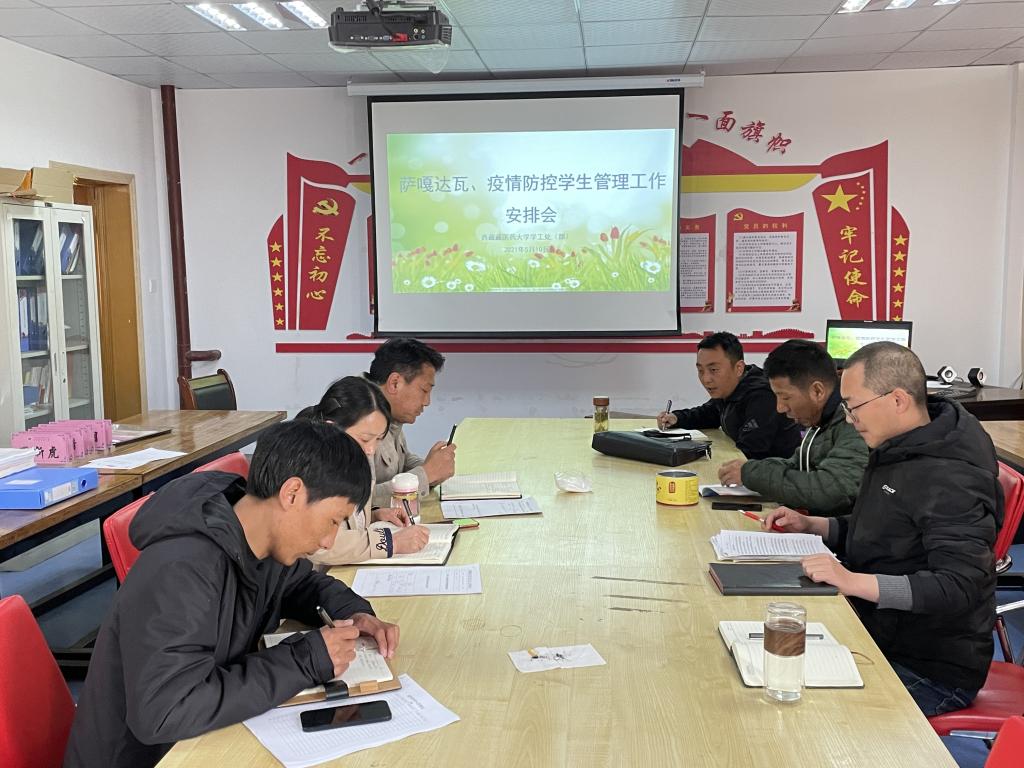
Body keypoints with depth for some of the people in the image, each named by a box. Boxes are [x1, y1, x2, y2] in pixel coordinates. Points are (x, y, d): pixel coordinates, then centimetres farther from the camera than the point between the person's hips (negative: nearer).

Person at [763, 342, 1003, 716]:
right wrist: (810, 525, 9)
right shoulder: (893, 453, 9)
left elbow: (958, 586, -30)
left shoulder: (951, 479, -22)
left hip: (932, 671, -9)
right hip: (878, 637, 9)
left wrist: (854, 582, -37)